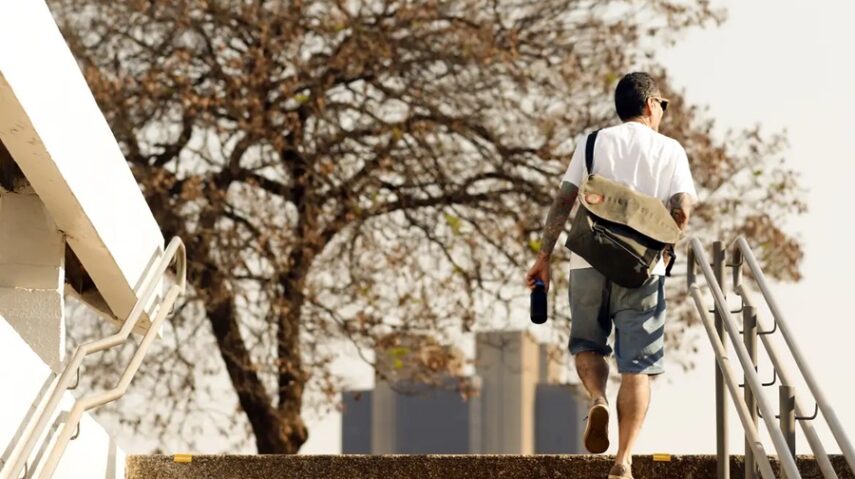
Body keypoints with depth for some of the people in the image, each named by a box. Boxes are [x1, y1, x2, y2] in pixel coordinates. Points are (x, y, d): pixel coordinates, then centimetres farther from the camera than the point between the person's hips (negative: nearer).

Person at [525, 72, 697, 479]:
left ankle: (597, 400, -9)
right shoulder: (670, 150, 5)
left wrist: (544, 257, 2)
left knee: (587, 343, 21)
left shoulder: (594, 143, 8)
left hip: (589, 262, 1)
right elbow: (681, 211, -6)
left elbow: (563, 201, 0)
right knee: (636, 365, 3)